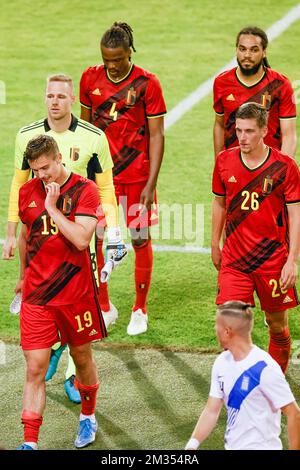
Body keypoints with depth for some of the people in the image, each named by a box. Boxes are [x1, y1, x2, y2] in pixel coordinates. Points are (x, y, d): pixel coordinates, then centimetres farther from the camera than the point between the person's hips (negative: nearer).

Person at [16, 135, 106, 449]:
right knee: (35, 369, -4)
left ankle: (88, 416, 40)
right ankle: (29, 441, -4)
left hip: (75, 291, -2)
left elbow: (81, 239, -22)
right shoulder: (28, 192, 3)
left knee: (82, 357, 15)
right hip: (36, 294, 2)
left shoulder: (84, 190, -10)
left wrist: (52, 208, -20)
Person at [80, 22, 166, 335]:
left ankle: (140, 310, 19)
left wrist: (151, 183, -11)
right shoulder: (90, 78, 1)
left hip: (135, 176, -2)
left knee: (141, 240, 4)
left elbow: (156, 135, -7)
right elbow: (85, 125, 12)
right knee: (92, 239, -1)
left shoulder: (147, 84, -8)